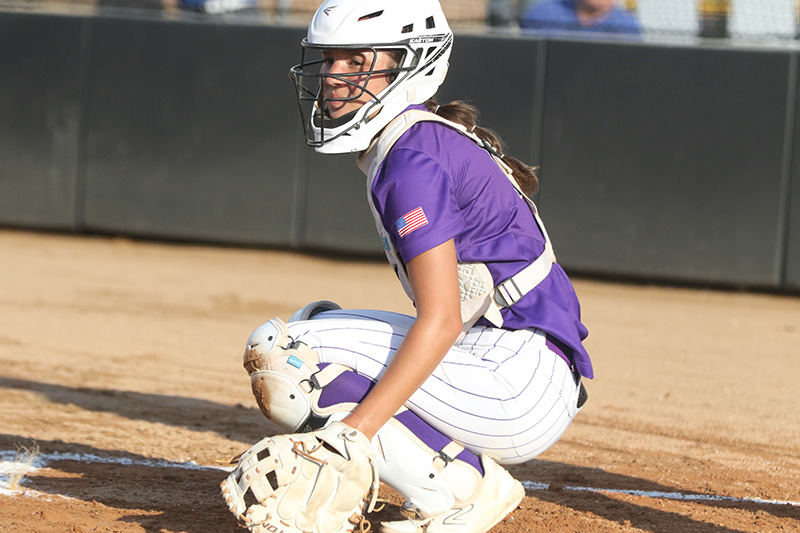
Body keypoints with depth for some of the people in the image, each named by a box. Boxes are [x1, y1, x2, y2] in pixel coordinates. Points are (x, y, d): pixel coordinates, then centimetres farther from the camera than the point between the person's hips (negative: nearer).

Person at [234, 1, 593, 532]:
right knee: (313, 322, 18)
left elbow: (441, 320, -21)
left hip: (524, 380, -10)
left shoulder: (415, 156, -14)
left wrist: (351, 433, -26)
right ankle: (475, 477, 8)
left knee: (278, 353, -12)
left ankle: (459, 490, -10)